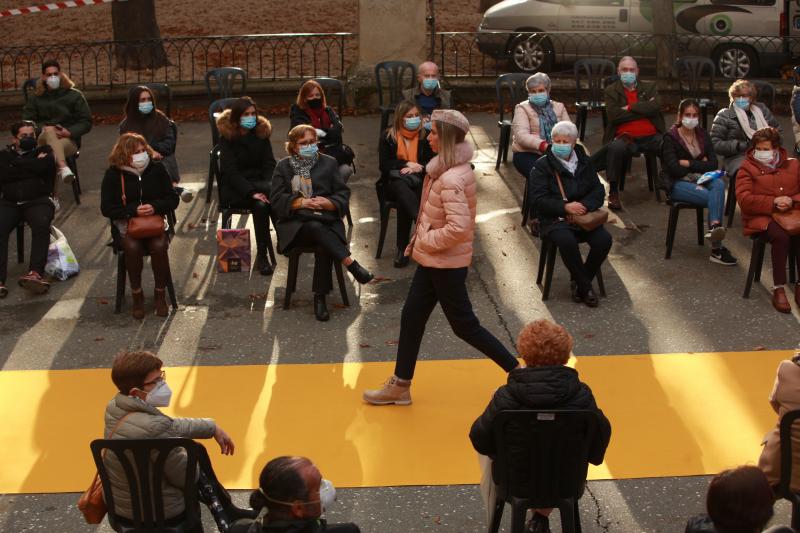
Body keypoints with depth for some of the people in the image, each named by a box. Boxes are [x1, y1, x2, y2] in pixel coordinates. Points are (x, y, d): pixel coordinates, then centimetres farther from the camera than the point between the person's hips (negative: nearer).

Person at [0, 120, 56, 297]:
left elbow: (43, 166, -7)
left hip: (38, 201, -1)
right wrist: (32, 165, 0)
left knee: (41, 225, -34)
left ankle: (36, 273, -47)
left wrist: (17, 164, 3)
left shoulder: (44, 151, 16)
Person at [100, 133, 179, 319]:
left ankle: (160, 295, -10)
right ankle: (137, 296, -14)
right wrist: (134, 210, -18)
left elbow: (172, 199, 5)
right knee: (132, 247, -32)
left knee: (159, 246, -30)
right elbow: (107, 208, -5)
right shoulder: (113, 174, -2)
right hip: (126, 224, -1)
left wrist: (155, 207, -16)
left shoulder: (157, 169, 3)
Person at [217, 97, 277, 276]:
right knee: (261, 204, -32)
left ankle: (262, 256, -27)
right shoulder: (227, 136, -6)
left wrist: (270, 187, -15)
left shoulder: (261, 131, 8)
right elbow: (231, 170, -14)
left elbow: (269, 164, 5)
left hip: (258, 182, 3)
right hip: (233, 189, -3)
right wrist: (251, 192, -26)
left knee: (261, 205, -32)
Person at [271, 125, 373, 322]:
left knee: (323, 247, -34)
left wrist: (328, 203, -11)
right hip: (295, 224, -1)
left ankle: (320, 298, -26)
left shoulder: (328, 163, 17)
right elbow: (277, 200, 6)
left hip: (326, 220, 1)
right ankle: (351, 264, -39)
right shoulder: (284, 166, 16)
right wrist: (302, 203, -10)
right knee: (317, 227, -37)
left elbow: (343, 195, 11)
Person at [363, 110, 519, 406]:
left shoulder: (451, 179, -25)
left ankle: (517, 371, 15)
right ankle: (400, 386, 24)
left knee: (464, 325, 3)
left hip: (445, 263, -10)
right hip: (435, 260, 10)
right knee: (412, 317, 14)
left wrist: (425, 241, -18)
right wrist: (421, 242, 8)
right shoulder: (456, 169, 6)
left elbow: (458, 228, -33)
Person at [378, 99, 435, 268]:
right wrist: (407, 164, -14)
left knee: (404, 200, -32)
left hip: (420, 179, 0)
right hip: (395, 180, 0)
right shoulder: (388, 136, 2)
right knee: (403, 188, -37)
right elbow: (384, 165, -3)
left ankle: (403, 248, -30)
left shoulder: (425, 135, 4)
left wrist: (417, 168, -16)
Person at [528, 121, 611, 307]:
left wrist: (585, 205, -14)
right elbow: (537, 199, -10)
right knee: (567, 241, -35)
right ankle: (585, 287, -16)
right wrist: (565, 207, -21)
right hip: (554, 218, -4)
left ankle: (579, 282, -4)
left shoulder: (584, 162, 11)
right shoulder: (542, 166, -2)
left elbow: (598, 191, 8)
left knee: (604, 239, -23)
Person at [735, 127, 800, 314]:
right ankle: (778, 289, -25)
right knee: (781, 236, -35)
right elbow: (744, 200, -8)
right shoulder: (747, 168, 5)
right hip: (761, 217, -3)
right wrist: (773, 203, -17)